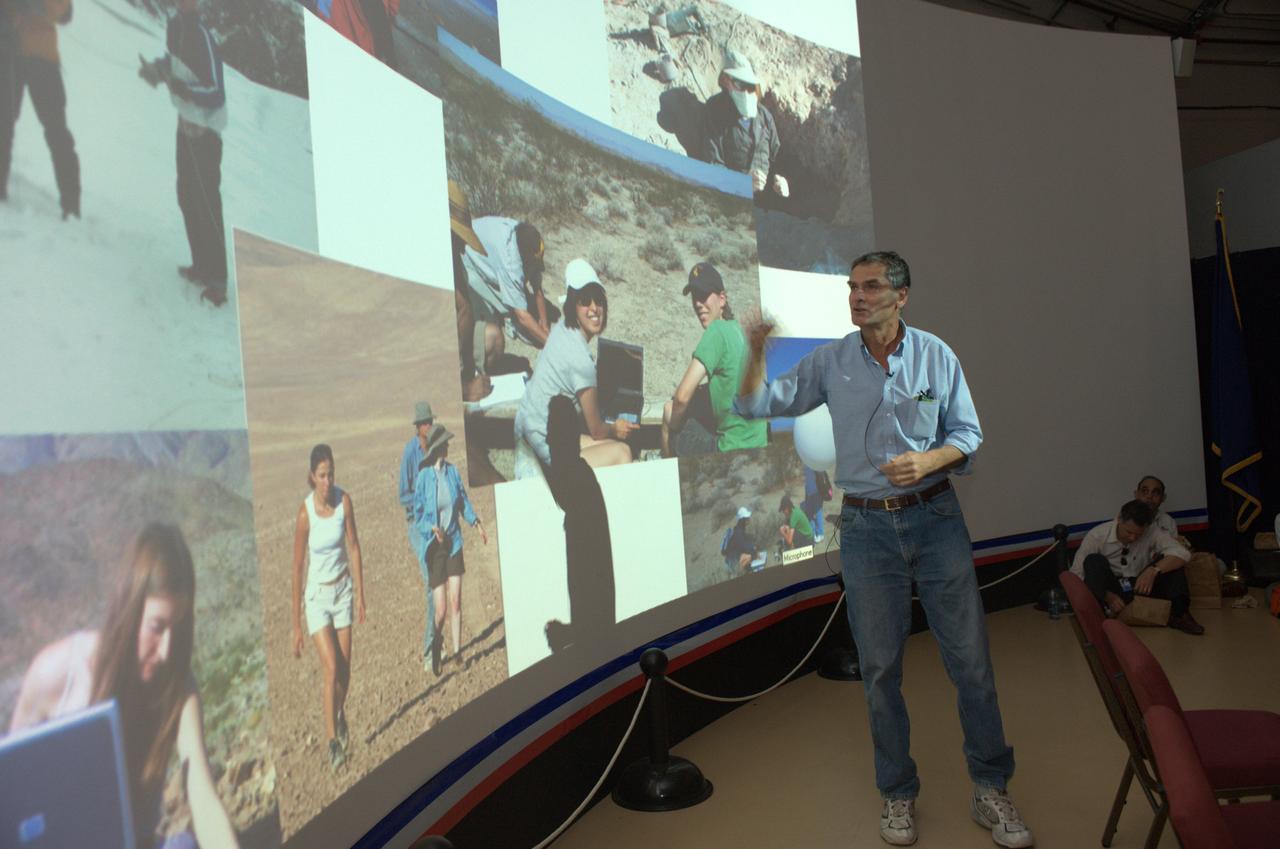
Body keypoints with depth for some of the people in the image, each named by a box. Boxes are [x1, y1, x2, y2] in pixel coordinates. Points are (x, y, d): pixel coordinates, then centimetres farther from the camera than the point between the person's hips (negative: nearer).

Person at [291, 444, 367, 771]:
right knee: (331, 668, -8)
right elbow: (297, 568, -12)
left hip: (343, 591, 3)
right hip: (317, 596, -3)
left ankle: (339, 714, 39)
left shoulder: (344, 501, -10)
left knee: (345, 669, 9)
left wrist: (361, 595, -1)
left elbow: (353, 547, 0)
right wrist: (296, 625, -9)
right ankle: (333, 741, 8)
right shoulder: (304, 513, -18)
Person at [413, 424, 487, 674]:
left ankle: (456, 651, 13)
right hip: (434, 546, -4)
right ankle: (435, 647, 26)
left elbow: (463, 501, 13)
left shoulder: (453, 471, 1)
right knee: (440, 609, -2)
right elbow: (417, 516, -6)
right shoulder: (423, 478, -13)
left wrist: (476, 522, 0)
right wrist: (432, 529, -23)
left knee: (456, 601, 2)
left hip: (454, 543, 4)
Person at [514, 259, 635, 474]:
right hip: (545, 446, -10)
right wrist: (615, 429, 10)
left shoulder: (561, 327, -1)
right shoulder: (581, 360, -25)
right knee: (621, 452, -7)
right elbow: (596, 430, -11)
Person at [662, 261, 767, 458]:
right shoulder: (738, 329, 10)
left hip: (734, 448, -8)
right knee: (670, 408, 20)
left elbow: (682, 396, -22)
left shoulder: (716, 331, -15)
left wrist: (672, 425, -3)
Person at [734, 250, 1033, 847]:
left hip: (935, 518, 0)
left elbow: (967, 434, 6)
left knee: (970, 658, 4)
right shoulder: (830, 362, 0)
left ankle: (990, 789, 24)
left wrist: (929, 460, -15)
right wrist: (756, 353, -17)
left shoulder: (936, 355, 0)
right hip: (867, 528, 0)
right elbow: (757, 406, 0)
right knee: (880, 666, 9)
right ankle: (898, 794, 26)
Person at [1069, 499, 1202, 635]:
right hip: (1109, 590, -3)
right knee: (1094, 561, -30)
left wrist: (1153, 570, -31)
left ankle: (1178, 613, -27)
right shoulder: (1097, 535, -15)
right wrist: (1108, 596, -28)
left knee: (1169, 559, -15)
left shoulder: (1151, 532, -8)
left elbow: (1183, 553, -16)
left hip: (1140, 588, 3)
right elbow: (1076, 575, -16)